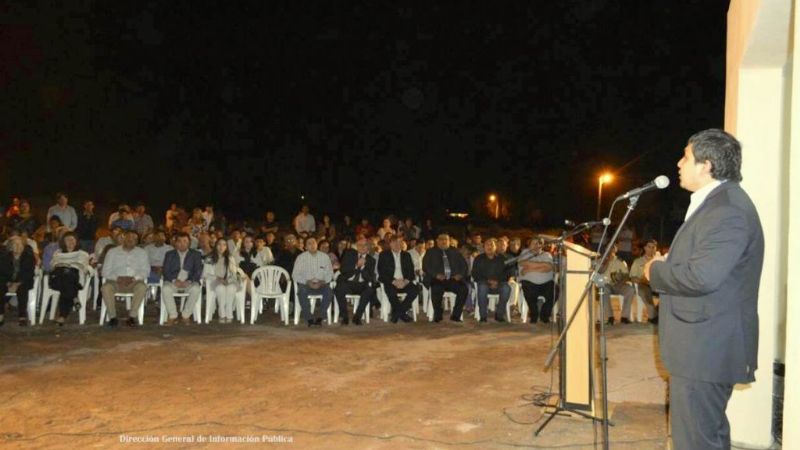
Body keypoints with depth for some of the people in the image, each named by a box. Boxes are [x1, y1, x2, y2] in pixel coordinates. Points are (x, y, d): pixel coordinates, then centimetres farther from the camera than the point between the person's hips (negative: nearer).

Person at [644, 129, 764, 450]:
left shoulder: (728, 209, -20)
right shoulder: (716, 202, 14)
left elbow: (702, 277, -30)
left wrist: (656, 270, -13)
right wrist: (667, 265, 5)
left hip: (706, 347, -11)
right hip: (704, 344, 11)